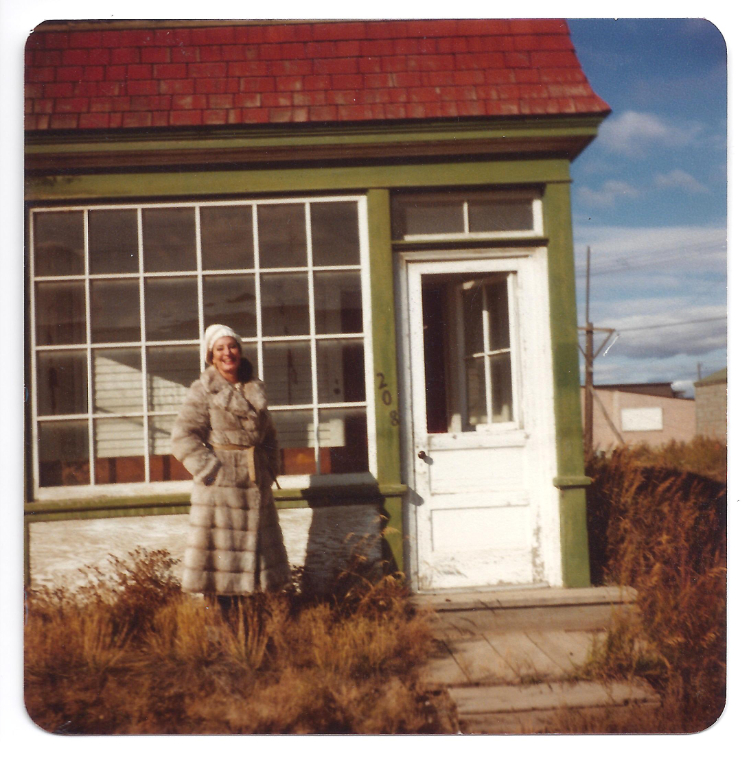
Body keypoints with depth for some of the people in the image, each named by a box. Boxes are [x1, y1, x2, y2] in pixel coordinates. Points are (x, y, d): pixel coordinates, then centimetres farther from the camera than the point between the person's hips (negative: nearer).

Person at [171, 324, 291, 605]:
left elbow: (269, 436, 21)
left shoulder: (255, 389, 12)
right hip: (220, 485, -5)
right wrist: (210, 471, -15)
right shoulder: (203, 390, -4)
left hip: (255, 484, 6)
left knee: (249, 548, 10)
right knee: (219, 551, -3)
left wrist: (269, 470, 9)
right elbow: (184, 437, -10)